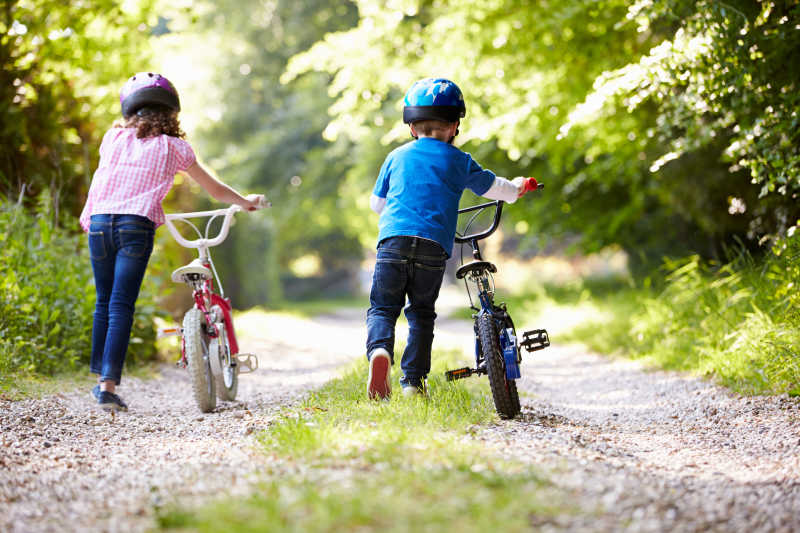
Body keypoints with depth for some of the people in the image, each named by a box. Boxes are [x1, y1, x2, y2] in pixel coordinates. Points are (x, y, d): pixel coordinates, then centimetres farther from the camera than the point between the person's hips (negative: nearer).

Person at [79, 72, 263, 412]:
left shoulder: (113, 138, 17)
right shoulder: (172, 147, 12)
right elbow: (212, 187, 20)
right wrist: (244, 202, 37)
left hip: (100, 221, 3)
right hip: (137, 224, -3)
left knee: (104, 303, 16)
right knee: (121, 306, -6)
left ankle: (100, 377, 23)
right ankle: (108, 386, -13)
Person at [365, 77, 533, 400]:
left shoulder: (396, 157, 18)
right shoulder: (459, 161, 13)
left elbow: (376, 203, 26)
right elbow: (494, 188, 23)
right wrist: (517, 187, 45)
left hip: (393, 240, 1)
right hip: (434, 246, 0)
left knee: (382, 307, 5)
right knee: (422, 313, 13)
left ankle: (379, 350, -25)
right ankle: (412, 381, 8)